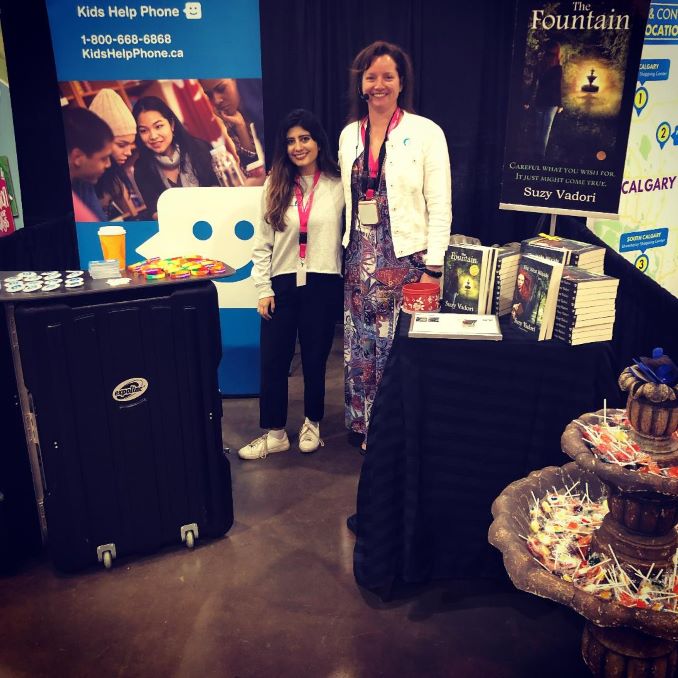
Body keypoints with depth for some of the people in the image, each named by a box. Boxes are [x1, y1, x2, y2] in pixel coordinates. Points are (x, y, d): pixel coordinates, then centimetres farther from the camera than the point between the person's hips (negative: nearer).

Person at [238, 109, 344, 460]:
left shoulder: (338, 186, 0)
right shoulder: (276, 187, 5)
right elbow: (262, 242, 5)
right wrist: (264, 289, -1)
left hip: (322, 284, -2)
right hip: (282, 285, 2)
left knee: (315, 359, 10)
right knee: (273, 361, 4)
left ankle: (312, 424, 30)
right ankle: (274, 433, 17)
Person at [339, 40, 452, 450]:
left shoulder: (426, 133, -5)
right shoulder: (349, 135, 10)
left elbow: (440, 207, -7)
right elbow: (348, 201, 14)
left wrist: (433, 268, -11)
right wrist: (351, 254, 12)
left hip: (406, 259, -4)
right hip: (361, 261, 5)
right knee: (360, 348, 10)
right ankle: (364, 425, 26)